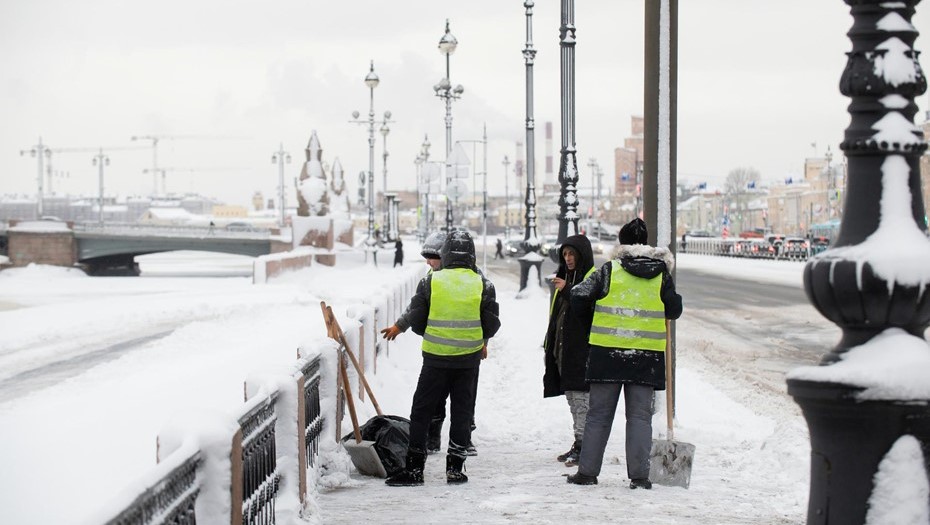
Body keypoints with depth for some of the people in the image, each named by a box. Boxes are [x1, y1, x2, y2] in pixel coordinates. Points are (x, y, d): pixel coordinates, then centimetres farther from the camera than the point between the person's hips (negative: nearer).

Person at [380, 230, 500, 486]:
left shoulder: (430, 281, -6)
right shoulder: (484, 284, -3)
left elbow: (416, 321, -2)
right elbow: (492, 325, 1)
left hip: (435, 358, -1)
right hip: (470, 358, 1)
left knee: (421, 410, 7)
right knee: (462, 412, 11)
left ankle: (414, 469, 5)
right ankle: (455, 467, 12)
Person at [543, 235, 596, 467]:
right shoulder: (566, 277, 19)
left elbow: (591, 309, -21)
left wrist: (568, 291, -26)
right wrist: (550, 344, 22)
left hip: (582, 350, -9)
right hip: (563, 349, 9)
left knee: (581, 399, -8)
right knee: (572, 399, 12)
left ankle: (582, 445, -7)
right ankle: (578, 446, 19)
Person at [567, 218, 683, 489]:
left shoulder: (610, 270, -3)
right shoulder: (661, 274, 2)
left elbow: (579, 299, -4)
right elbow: (674, 310, 9)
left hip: (608, 352, -1)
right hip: (646, 355, 1)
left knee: (599, 414, 8)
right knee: (640, 416, 6)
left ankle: (587, 471, 10)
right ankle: (639, 475, 0)